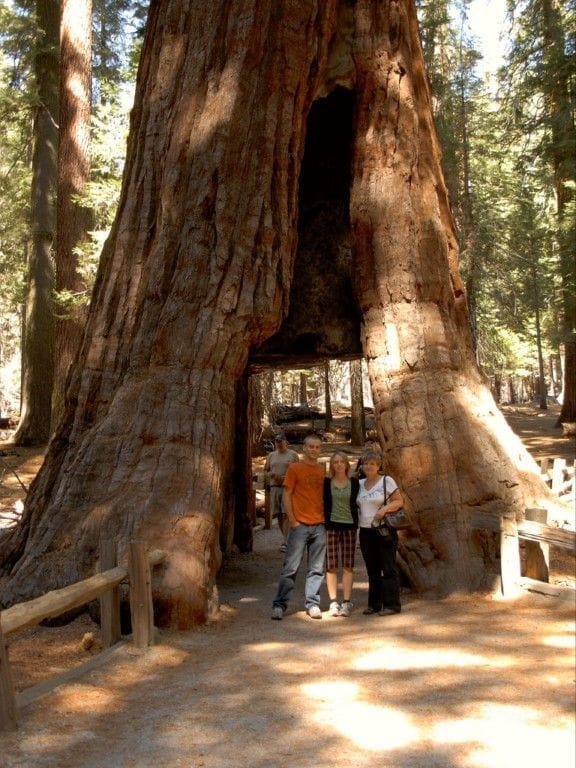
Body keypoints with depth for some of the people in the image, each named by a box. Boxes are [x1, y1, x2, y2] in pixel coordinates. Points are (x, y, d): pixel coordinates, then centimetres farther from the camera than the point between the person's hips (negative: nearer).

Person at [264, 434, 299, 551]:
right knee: (279, 515, 5)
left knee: (286, 514, -13)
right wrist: (269, 474, -1)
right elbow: (266, 470, 22)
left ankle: (285, 542, -13)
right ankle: (287, 538, 18)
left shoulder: (293, 455, 4)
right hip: (274, 487, 5)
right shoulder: (271, 455, 18)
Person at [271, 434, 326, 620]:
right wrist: (292, 521, -9)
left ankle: (312, 603, 16)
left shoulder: (323, 470, 12)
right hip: (300, 525, -4)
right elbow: (287, 495, -3)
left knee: (316, 569, 7)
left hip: (320, 525, 4)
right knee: (290, 567, -1)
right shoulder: (294, 468, -1)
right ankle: (279, 604, 6)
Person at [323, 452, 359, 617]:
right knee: (331, 566, 0)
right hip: (331, 526, -1)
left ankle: (347, 602, 8)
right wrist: (324, 523, -3)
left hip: (349, 525, 1)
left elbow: (356, 504, 9)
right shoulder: (327, 482, 3)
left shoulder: (354, 482, 6)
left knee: (348, 566, 3)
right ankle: (333, 602, 6)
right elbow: (324, 503, 4)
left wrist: (356, 524, 2)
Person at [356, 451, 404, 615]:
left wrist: (384, 509, -20)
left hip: (384, 531, -6)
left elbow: (399, 501, -6)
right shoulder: (360, 484, 12)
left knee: (388, 569, -2)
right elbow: (357, 505, 24)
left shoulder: (386, 481, -3)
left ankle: (391, 605, 2)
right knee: (372, 570, 11)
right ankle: (374, 604, 18)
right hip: (365, 532, 6)